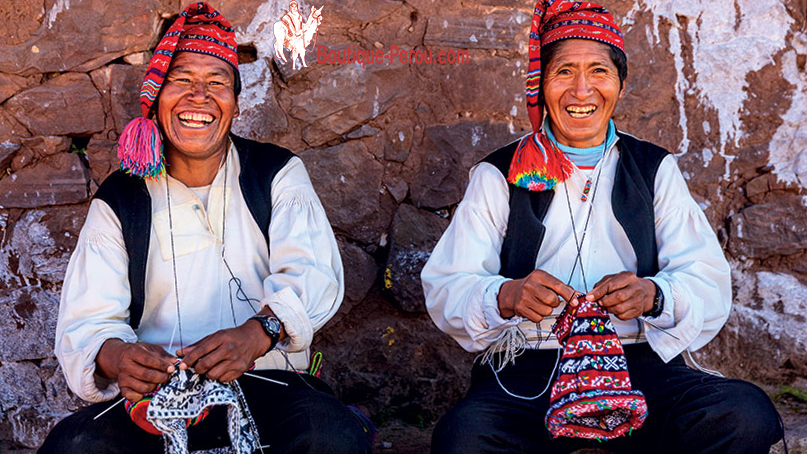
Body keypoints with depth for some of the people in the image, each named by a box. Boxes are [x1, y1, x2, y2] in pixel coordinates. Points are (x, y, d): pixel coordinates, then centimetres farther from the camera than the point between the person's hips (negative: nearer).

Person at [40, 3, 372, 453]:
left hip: (266, 385, -1)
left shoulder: (278, 175, 6)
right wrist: (115, 357, -28)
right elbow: (86, 322, -2)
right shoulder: (119, 201, 9)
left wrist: (258, 332, -34)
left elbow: (314, 272, -11)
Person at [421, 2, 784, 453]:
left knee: (746, 416, -27)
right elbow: (445, 288, 1)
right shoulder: (499, 176, 10)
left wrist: (654, 295, -18)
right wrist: (505, 297, -22)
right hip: (527, 371, -1)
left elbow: (710, 282, 5)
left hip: (639, 364, 2)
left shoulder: (655, 170, 14)